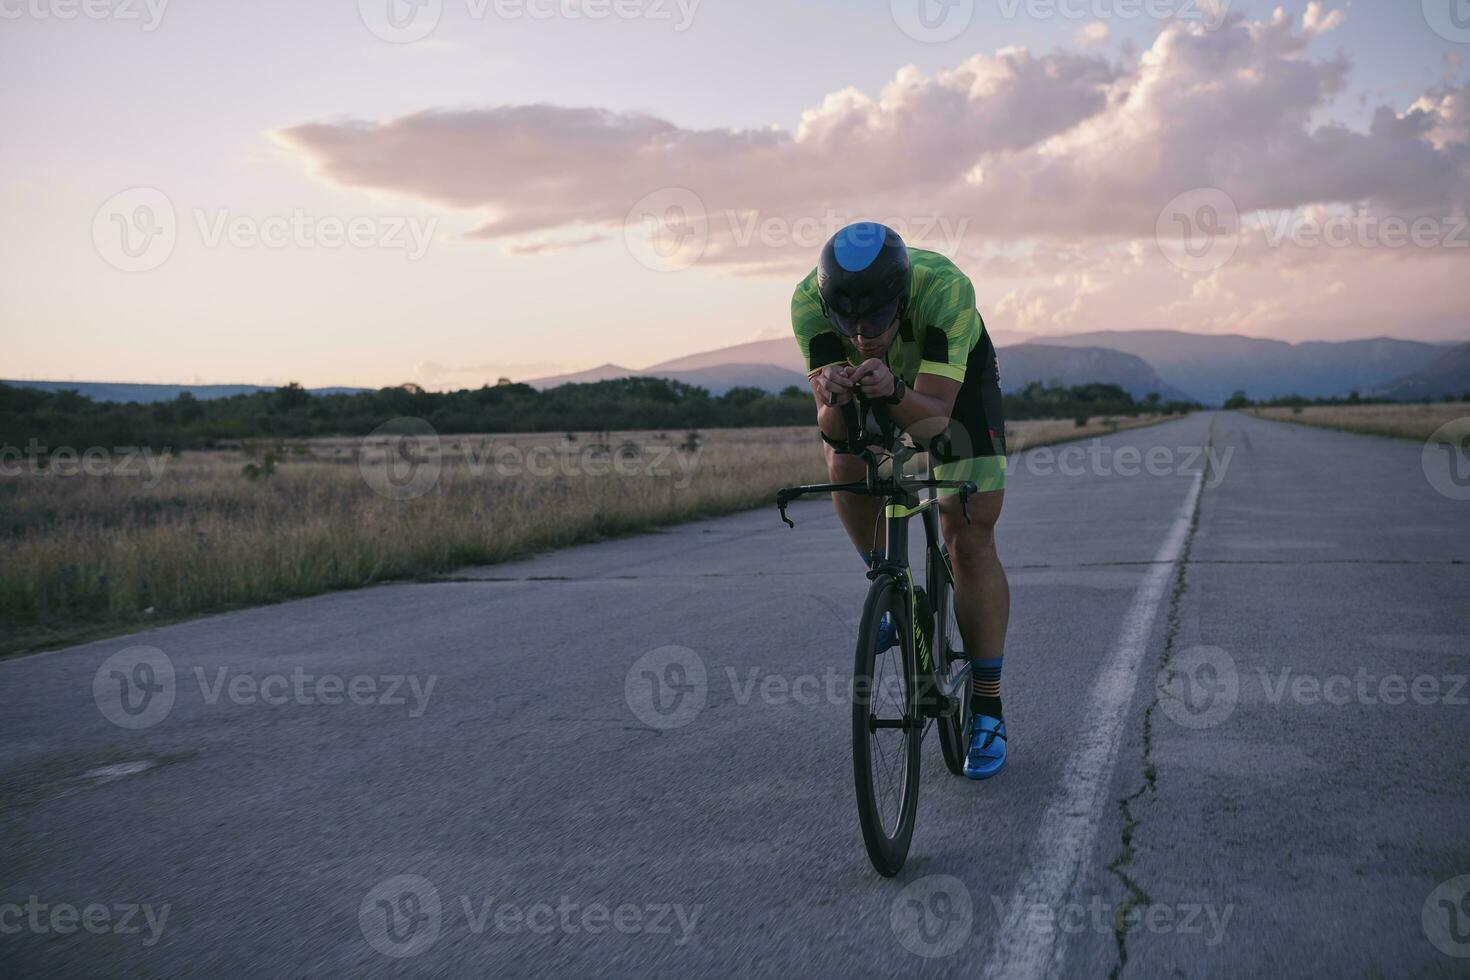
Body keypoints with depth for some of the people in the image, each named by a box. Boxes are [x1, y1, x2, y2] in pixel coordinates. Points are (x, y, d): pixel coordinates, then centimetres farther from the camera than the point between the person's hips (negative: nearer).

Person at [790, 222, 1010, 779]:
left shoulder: (944, 287, -42)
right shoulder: (810, 300, -35)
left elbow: (933, 415, -44)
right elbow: (830, 427, -36)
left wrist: (893, 391, -64)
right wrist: (831, 397, -58)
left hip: (955, 381, -3)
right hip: (870, 383, 3)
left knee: (970, 541, -10)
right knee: (845, 467, -25)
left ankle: (987, 711, -1)